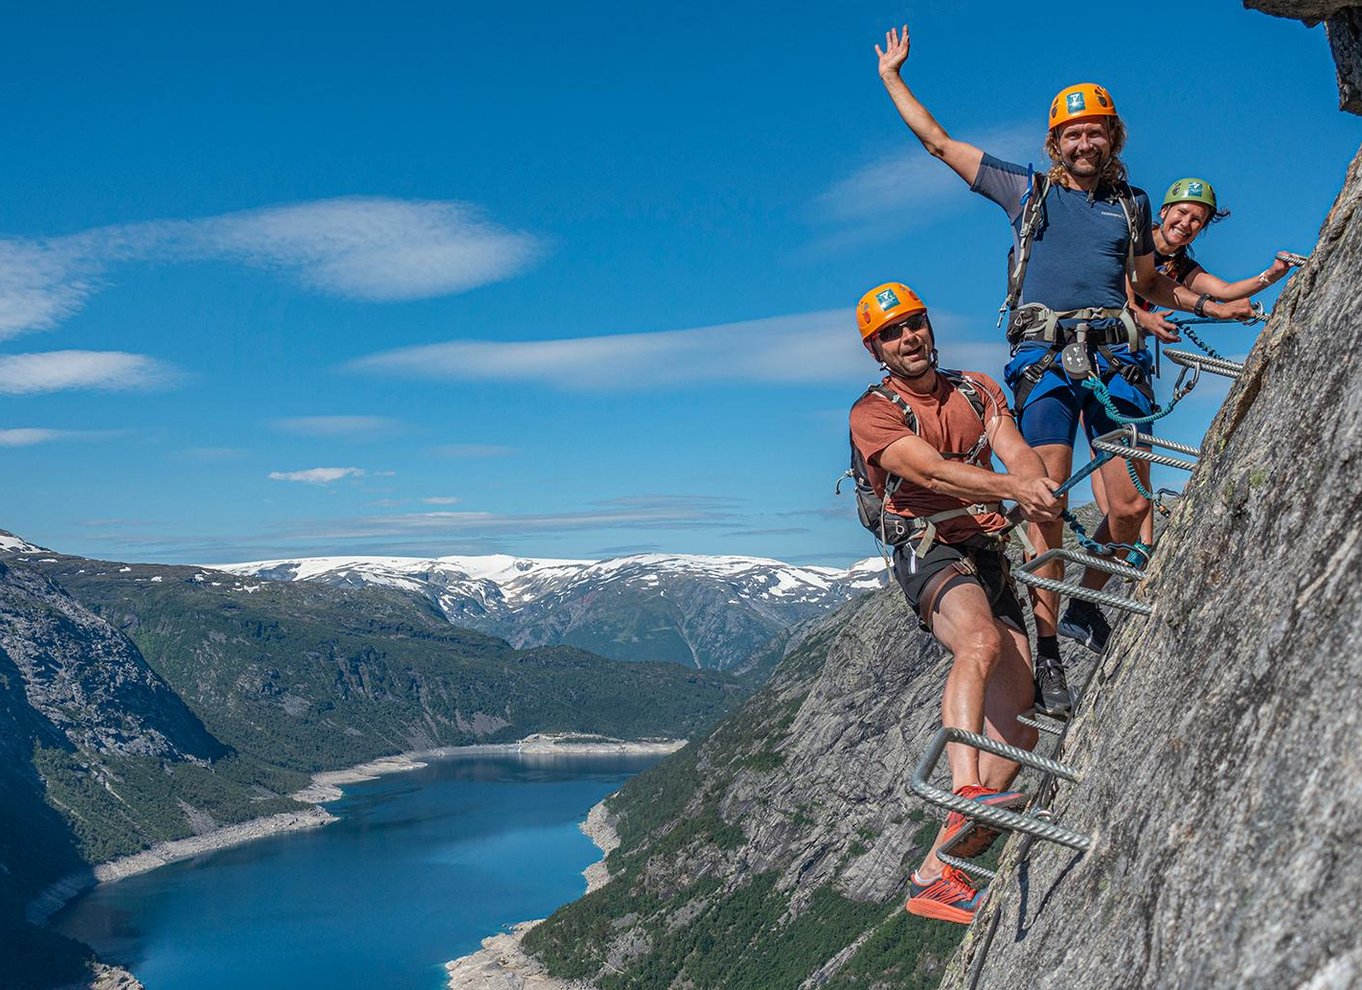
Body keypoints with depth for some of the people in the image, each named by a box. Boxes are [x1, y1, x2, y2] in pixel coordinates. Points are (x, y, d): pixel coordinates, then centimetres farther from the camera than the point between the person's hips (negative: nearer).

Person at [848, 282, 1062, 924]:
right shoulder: (873, 413, -1)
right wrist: (1014, 489, -35)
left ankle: (936, 873, 1)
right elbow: (933, 472, -19)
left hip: (992, 557, 6)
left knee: (1018, 729, -3)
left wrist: (1040, 487, -24)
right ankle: (967, 792, -50)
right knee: (981, 641, -39)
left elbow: (1016, 452, 0)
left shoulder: (977, 389, 17)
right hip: (931, 553, -5)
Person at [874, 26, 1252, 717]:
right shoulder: (1025, 189, 17)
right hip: (1044, 353, -2)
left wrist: (1211, 306, 22)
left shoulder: (1131, 203, 23)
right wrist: (892, 77, 24)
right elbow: (938, 142, 21)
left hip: (1116, 353, 2)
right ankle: (1048, 653, -7)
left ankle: (1087, 602, 20)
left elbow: (1148, 282, 35)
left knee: (1130, 506, -7)